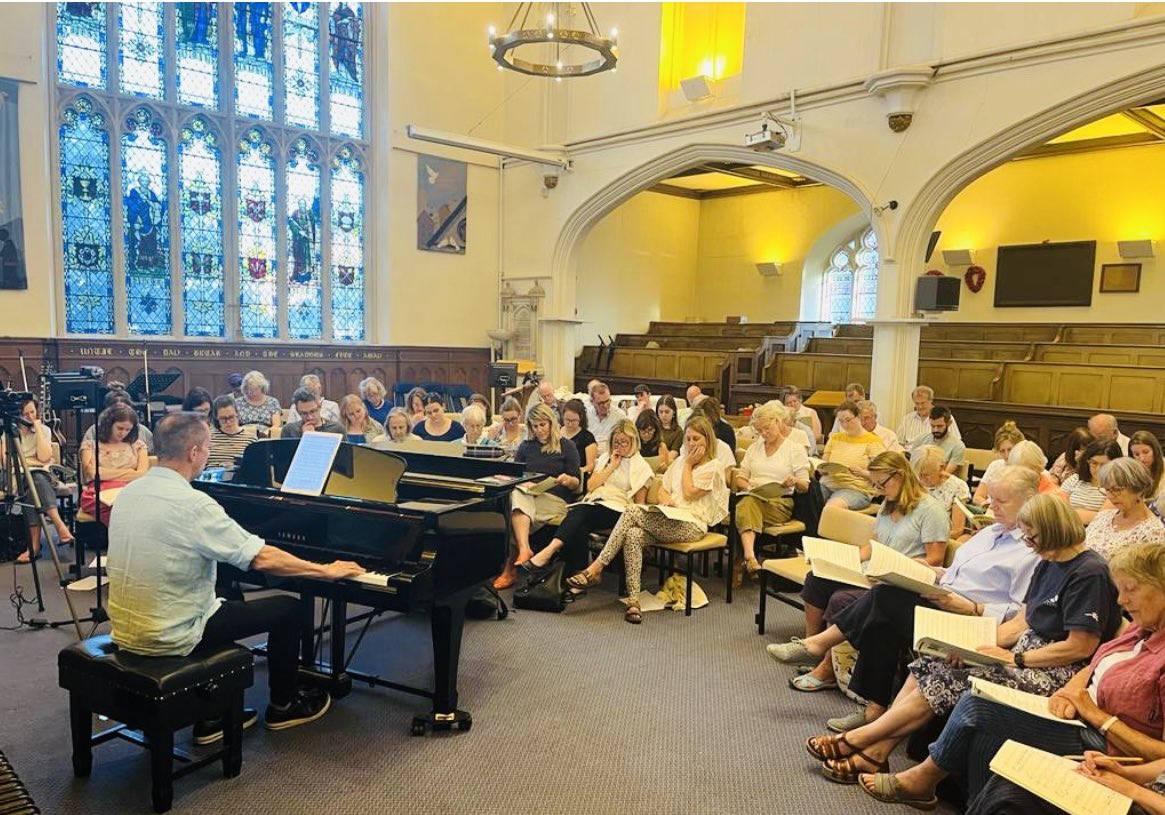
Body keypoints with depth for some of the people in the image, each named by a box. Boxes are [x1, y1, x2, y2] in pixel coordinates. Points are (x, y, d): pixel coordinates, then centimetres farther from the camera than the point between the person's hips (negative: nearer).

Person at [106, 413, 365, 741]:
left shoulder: (130, 492, 2)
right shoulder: (193, 504, -23)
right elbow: (263, 559, -20)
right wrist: (327, 571, -9)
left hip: (126, 630, 8)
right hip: (167, 638, -8)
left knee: (225, 601, 31)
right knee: (288, 609, 5)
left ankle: (210, 716, 31)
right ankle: (283, 706, 26)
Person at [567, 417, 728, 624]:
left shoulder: (713, 467, 4)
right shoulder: (680, 461, 25)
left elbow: (689, 493, -5)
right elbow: (662, 490, 21)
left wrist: (689, 465, 5)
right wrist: (666, 500, -2)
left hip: (692, 525, -6)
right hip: (669, 520, 6)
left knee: (633, 511, -29)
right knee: (633, 535, -31)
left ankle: (597, 568, -28)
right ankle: (633, 600, -34)